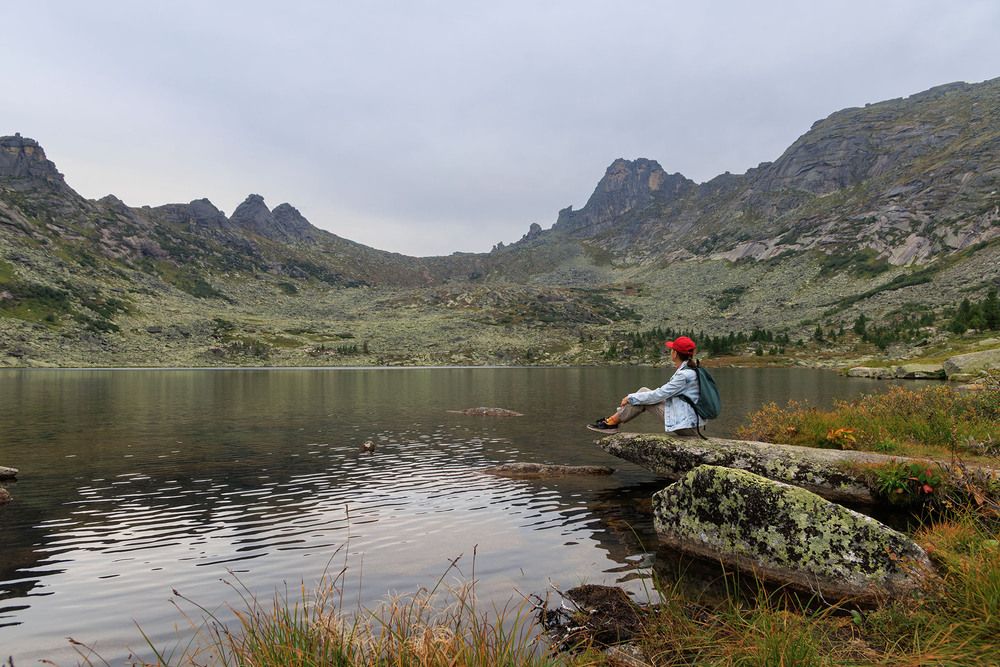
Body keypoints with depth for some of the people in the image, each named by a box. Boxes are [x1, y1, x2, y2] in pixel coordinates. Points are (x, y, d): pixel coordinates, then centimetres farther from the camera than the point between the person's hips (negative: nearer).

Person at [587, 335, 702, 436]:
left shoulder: (684, 375, -21)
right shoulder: (691, 370, 9)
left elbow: (658, 395, -16)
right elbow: (665, 392, 17)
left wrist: (631, 398, -5)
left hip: (684, 427, -9)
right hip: (688, 423, 9)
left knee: (643, 397, -6)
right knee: (644, 392, 5)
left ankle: (611, 423, 3)